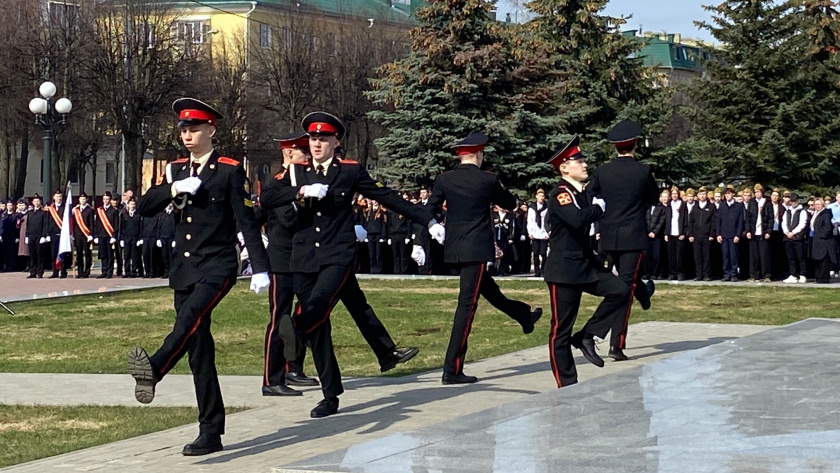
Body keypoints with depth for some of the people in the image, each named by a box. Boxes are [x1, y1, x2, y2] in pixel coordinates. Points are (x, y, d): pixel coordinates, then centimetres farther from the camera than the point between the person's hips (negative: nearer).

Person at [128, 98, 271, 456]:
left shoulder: (230, 171, -3)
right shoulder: (177, 170, 14)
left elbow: (247, 222, -7)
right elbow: (144, 208, 8)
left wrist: (260, 268, -12)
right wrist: (173, 189, -9)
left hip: (217, 266, -6)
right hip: (184, 270, 6)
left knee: (190, 317, -35)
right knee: (199, 349, 5)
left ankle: (154, 370, -59)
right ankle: (211, 433, 9)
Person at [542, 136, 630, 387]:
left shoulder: (584, 194, 11)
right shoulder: (561, 195, -15)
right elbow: (578, 219, -33)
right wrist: (599, 208, -18)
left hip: (586, 265, 8)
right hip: (564, 270, -8)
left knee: (620, 290, -10)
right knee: (561, 329, -1)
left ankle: (586, 337, 0)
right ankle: (567, 386, 6)